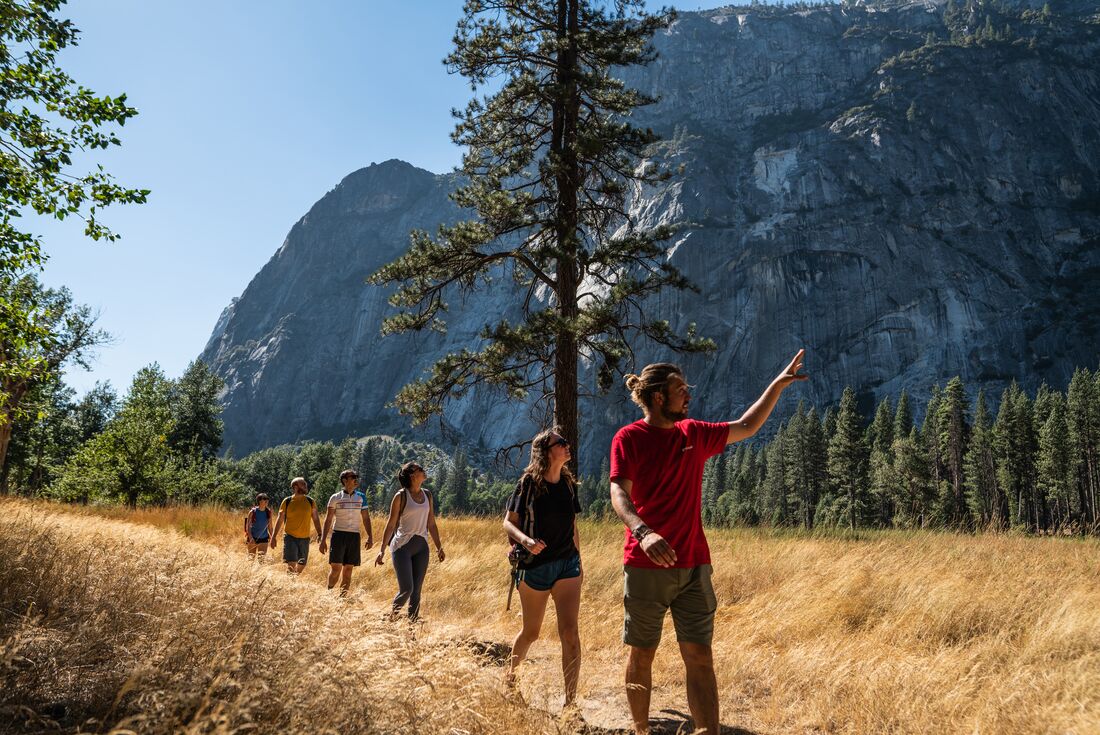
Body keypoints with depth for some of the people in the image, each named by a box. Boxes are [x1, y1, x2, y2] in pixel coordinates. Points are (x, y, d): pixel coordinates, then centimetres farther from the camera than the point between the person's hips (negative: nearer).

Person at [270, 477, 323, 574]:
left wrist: (319, 534, 0)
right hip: (290, 537, -3)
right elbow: (280, 520, 3)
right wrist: (274, 537, 1)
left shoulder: (310, 501, 3)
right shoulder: (287, 501, -2)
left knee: (301, 565, 9)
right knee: (291, 564, -13)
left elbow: (316, 519, 8)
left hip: (305, 538, 3)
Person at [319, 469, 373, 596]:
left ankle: (342, 597, 10)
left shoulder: (361, 498, 9)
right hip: (339, 534, -3)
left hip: (354, 536, 3)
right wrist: (323, 540, -4)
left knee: (348, 570, 4)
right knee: (336, 568, -9)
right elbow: (328, 520, 1)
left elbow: (366, 519, 10)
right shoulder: (335, 498, 0)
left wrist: (370, 537, 0)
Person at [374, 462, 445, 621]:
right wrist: (382, 550, -5)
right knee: (406, 588, -10)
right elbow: (391, 525, -4)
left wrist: (439, 547, 15)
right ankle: (394, 614, 14)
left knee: (416, 590, 5)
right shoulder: (401, 496, -6)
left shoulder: (427, 495, 9)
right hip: (402, 546, -5)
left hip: (422, 547, 5)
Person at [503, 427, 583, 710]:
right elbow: (508, 522, -6)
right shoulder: (529, 483, -7)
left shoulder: (568, 483, 6)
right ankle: (510, 677, 40)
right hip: (535, 566, -3)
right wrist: (525, 540, -25)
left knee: (570, 631, -9)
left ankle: (570, 701, -4)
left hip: (567, 564, 3)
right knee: (531, 632, 12)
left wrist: (579, 562, 17)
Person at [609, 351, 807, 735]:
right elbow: (619, 493, -19)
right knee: (642, 656, 8)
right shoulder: (629, 438, -7)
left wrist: (777, 384, 18)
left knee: (700, 658, 0)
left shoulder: (694, 434, 10)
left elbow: (746, 427, 22)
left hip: (693, 566, 4)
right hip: (646, 567, -4)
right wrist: (643, 532, -37)